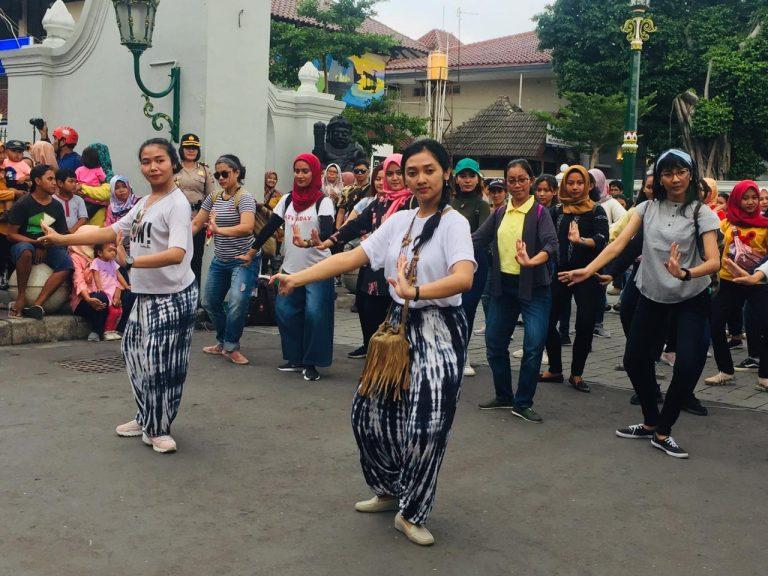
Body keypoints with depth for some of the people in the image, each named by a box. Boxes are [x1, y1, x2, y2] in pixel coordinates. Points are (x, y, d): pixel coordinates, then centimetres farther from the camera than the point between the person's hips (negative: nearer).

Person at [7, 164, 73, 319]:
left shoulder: (57, 206, 7)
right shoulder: (23, 204, -5)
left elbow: (62, 236, 8)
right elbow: (11, 234, -7)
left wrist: (45, 246, -11)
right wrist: (37, 242, -19)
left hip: (48, 248, 4)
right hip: (23, 244, -4)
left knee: (67, 263, -27)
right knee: (26, 251, -41)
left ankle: (37, 304, -32)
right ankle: (21, 296, -27)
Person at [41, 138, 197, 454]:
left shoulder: (177, 203, -15)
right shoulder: (144, 203, 12)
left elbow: (177, 253, -28)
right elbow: (112, 232, 12)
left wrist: (133, 261, -35)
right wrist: (63, 239, 9)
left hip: (172, 297, -9)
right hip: (145, 295, 9)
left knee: (161, 364, -3)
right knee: (136, 355, 17)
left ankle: (158, 429, 15)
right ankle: (146, 419, 33)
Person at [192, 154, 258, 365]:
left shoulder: (244, 198, -15)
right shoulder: (213, 198, 6)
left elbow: (247, 228, -31)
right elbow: (196, 224, 9)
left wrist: (219, 230, -42)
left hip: (244, 259, -8)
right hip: (220, 260, 8)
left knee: (238, 302, -22)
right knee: (210, 301, 15)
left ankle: (231, 347, -3)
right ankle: (223, 342, 34)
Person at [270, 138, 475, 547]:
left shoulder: (453, 223, -11)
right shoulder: (398, 221, 8)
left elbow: (464, 278, -28)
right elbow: (352, 257, 4)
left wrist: (416, 291, -44)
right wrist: (297, 278, -4)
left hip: (438, 331, -6)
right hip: (399, 325, 7)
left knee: (427, 424, -8)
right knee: (370, 411, 10)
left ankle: (412, 513, 12)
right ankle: (390, 490, 33)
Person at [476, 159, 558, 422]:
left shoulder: (539, 212, -6)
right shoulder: (499, 213, 9)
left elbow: (551, 244, -21)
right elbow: (478, 239, 5)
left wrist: (531, 261, -40)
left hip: (533, 287, -5)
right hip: (503, 285, 5)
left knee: (534, 345, -10)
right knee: (494, 343, 9)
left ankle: (523, 403, 5)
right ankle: (503, 396, 27)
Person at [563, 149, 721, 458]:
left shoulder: (701, 212, -9)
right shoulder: (648, 208, 0)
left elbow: (713, 261, -19)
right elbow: (619, 242, -11)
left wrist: (685, 274, -40)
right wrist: (588, 270, -26)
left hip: (691, 299, -3)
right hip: (652, 295, 3)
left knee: (688, 366, -12)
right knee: (634, 359, 7)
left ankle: (662, 432, 7)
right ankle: (651, 423, 29)